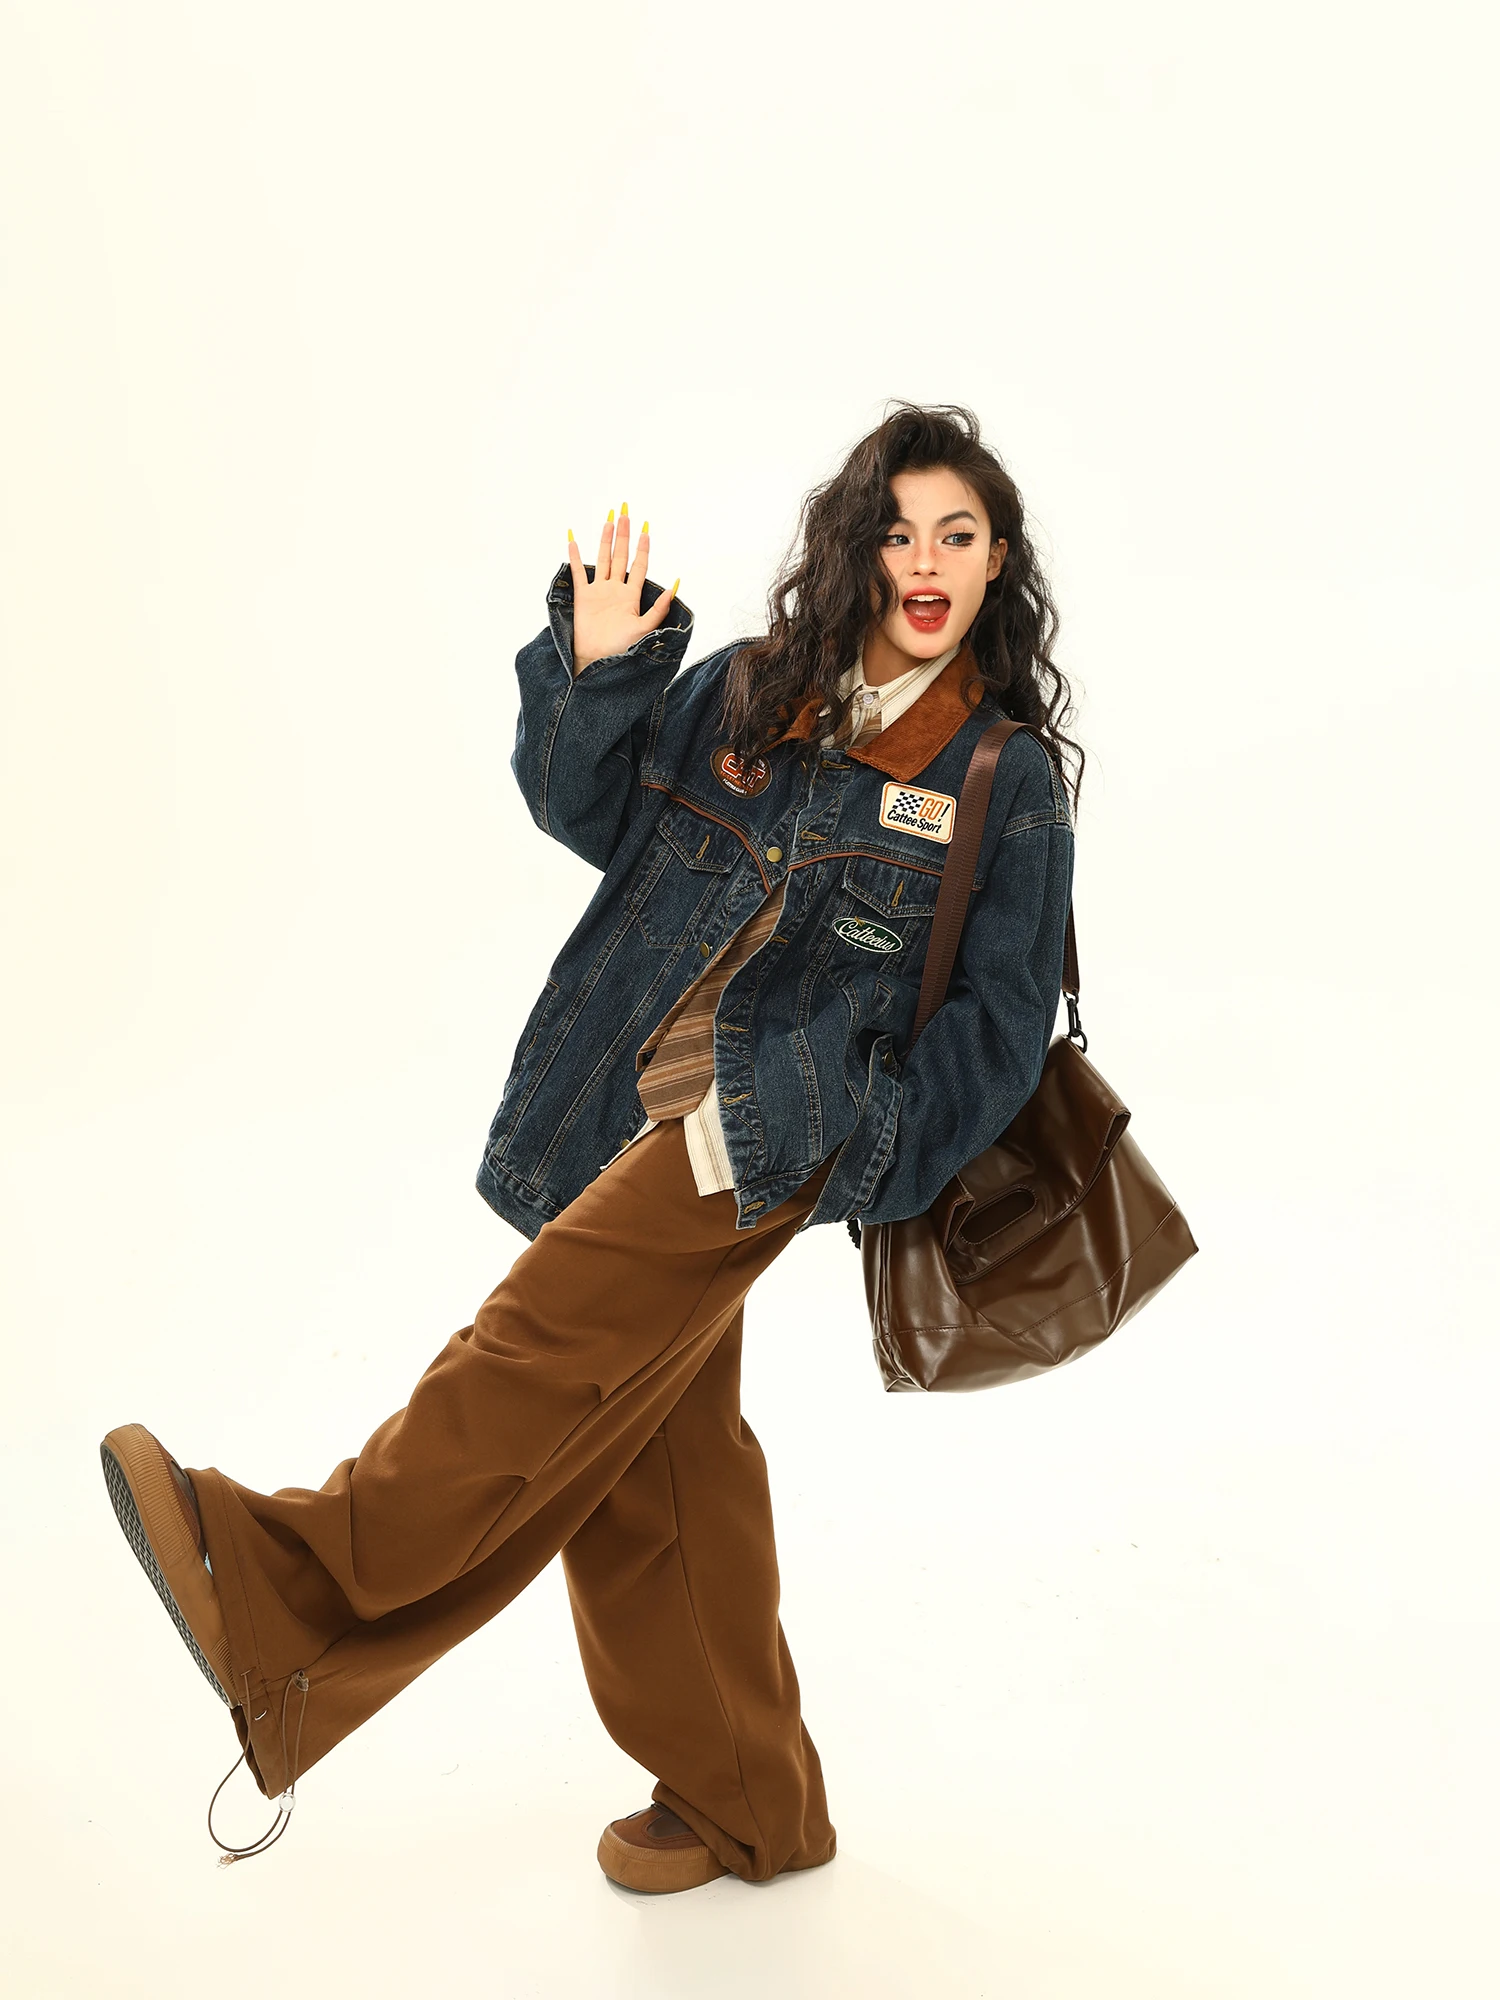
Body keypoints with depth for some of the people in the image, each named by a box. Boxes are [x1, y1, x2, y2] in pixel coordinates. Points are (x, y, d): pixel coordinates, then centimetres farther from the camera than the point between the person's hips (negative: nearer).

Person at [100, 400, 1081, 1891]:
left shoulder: (1009, 777, 2)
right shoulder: (744, 692, 12)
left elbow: (1001, 1014, 3)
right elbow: (593, 816, 15)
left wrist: (883, 1150, -9)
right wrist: (596, 674, -1)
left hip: (784, 1116, -5)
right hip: (637, 1105, 5)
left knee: (562, 1331, -28)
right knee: (656, 1456, 8)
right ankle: (739, 1803, 22)